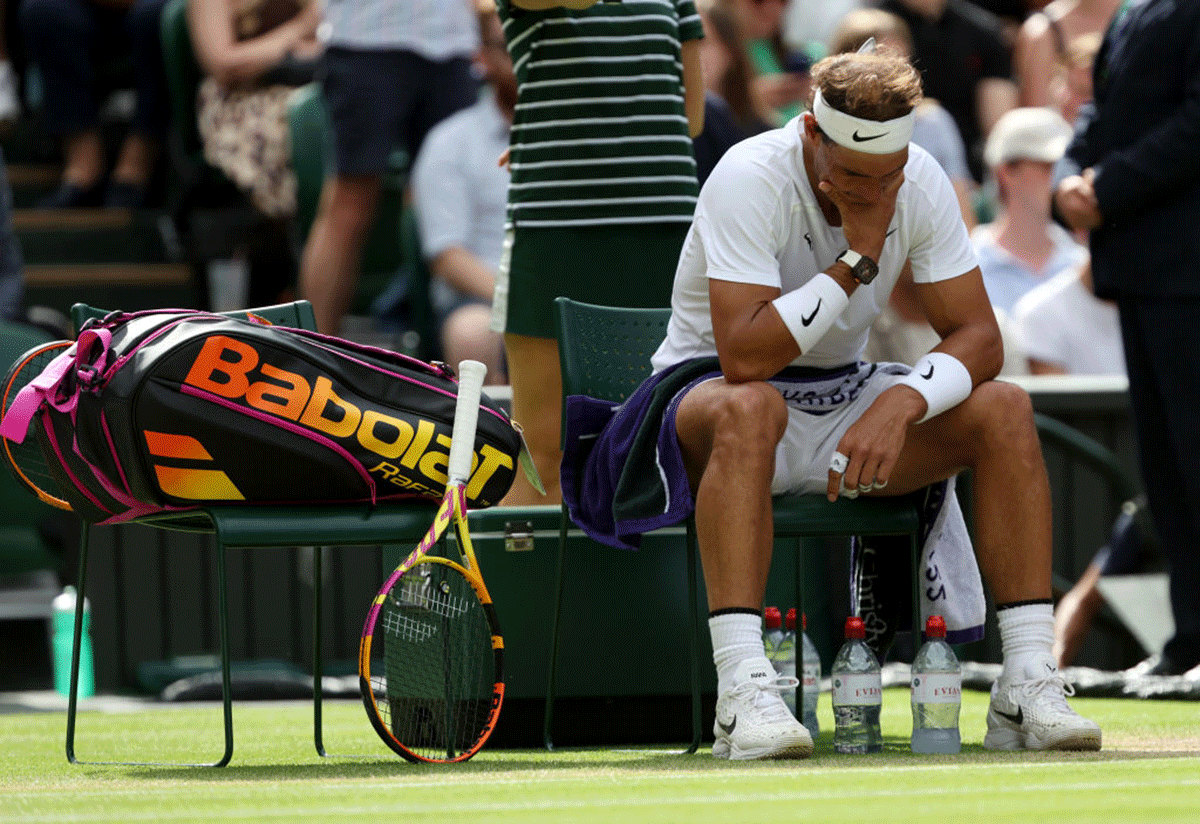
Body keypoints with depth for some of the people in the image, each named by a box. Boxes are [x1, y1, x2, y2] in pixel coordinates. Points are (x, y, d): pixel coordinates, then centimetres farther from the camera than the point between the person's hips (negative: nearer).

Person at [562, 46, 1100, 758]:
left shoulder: (921, 183, -8)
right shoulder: (751, 179, -24)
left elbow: (977, 336, -10)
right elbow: (743, 359, -32)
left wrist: (901, 405, -29)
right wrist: (859, 258, -30)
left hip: (841, 395, 5)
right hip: (704, 388, -5)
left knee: (1005, 409, -17)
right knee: (749, 408, -41)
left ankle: (1030, 687, -20)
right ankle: (743, 691, -47)